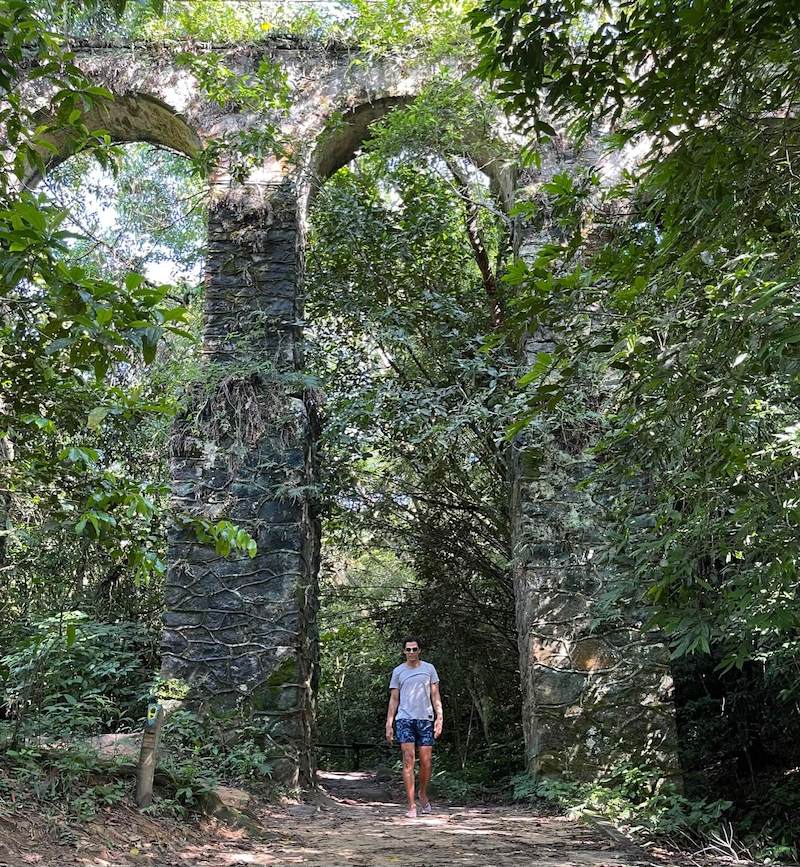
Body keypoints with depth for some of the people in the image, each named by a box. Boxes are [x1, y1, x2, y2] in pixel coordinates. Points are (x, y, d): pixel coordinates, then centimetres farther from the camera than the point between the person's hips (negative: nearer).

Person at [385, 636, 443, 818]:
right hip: (405, 719, -1)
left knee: (426, 762, 1)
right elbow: (394, 699, 9)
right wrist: (388, 725, 3)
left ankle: (423, 795, 28)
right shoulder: (398, 671, 7)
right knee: (408, 760, -9)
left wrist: (440, 717, -3)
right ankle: (411, 805, -6)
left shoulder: (429, 668, 8)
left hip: (425, 718, 1)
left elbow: (435, 696, 8)